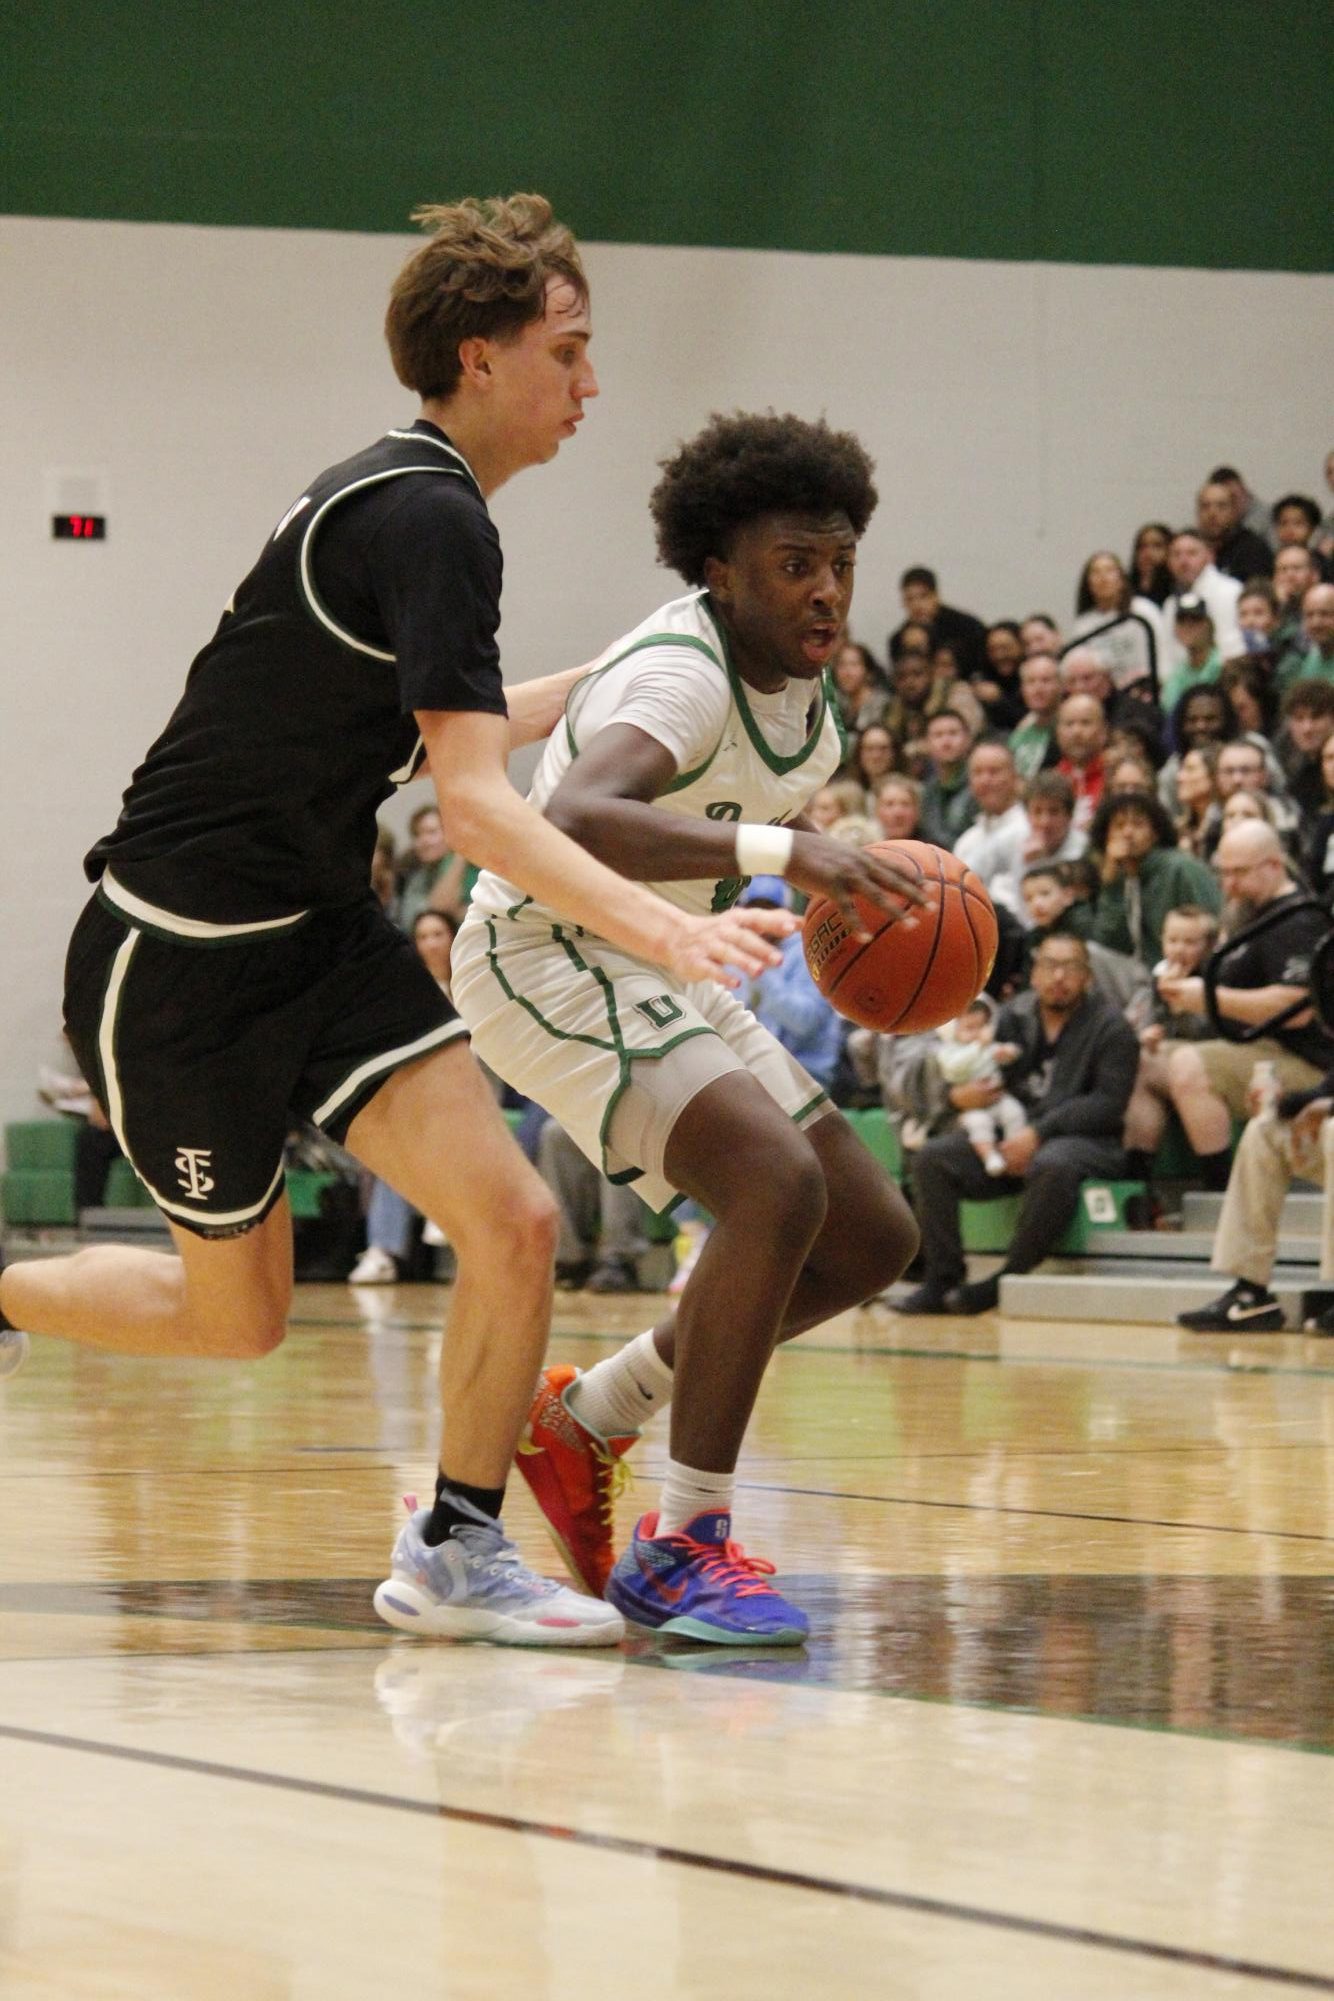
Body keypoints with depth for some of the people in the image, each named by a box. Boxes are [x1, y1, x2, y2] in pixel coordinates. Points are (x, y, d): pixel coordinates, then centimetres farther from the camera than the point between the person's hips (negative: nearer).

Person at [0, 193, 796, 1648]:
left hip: (318, 929, 8)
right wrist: (662, 932, -38)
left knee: (512, 1222, -7)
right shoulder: (431, 520, -21)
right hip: (178, 961, -8)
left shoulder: (395, 497, 9)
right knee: (239, 1314, 5)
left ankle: (454, 1551, 5)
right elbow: (474, 804, -28)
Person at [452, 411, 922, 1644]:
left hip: (655, 975, 10)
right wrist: (778, 849, -55)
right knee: (778, 1183, -29)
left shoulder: (799, 688, 4)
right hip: (545, 954, -10)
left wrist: (850, 878, 2)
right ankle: (684, 1543, -22)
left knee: (874, 1237, 7)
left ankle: (585, 1419, 17)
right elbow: (569, 824, -45)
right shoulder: (682, 675, -25)